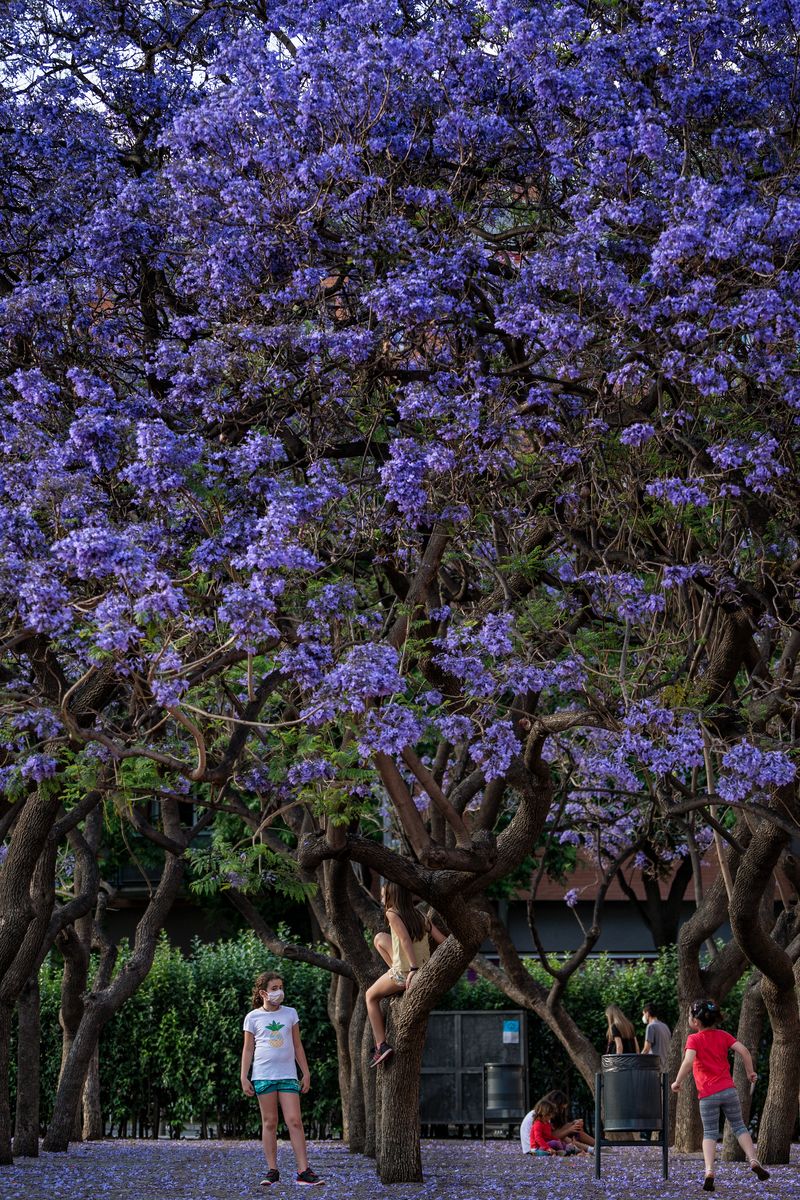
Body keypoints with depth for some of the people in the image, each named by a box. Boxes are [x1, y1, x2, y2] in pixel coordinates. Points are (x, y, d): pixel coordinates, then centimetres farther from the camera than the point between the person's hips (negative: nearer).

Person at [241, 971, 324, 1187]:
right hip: (263, 1075, -1)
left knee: (294, 1121, -7)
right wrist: (244, 1078, 0)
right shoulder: (253, 1017, 3)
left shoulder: (290, 1013, 9)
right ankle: (272, 1170, 6)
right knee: (269, 1122, 2)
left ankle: (303, 1171, -10)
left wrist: (306, 1073, 11)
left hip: (288, 1075, 1)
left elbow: (297, 1046, 14)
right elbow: (248, 1049, 6)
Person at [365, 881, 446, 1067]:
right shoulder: (420, 915, 10)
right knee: (380, 938, 24)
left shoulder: (392, 914, -7)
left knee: (371, 996, 21)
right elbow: (443, 941, 5)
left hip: (403, 974, -7)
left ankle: (381, 1045, 9)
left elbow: (405, 939, -22)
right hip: (424, 973, 7)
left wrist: (413, 970, -29)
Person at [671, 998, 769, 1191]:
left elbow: (688, 1061, -22)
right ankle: (753, 1161, -1)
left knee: (709, 1134, 4)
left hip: (708, 1095, -3)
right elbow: (743, 1050, -3)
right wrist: (750, 1072, 10)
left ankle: (709, 1172, -11)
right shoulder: (723, 1035, 6)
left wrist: (678, 1082, -11)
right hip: (728, 1090, 3)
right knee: (739, 1127, 14)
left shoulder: (694, 1039, -6)